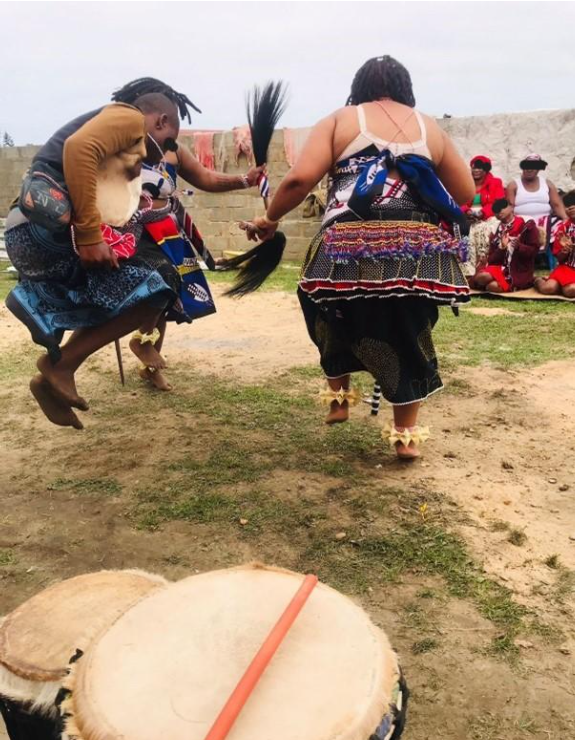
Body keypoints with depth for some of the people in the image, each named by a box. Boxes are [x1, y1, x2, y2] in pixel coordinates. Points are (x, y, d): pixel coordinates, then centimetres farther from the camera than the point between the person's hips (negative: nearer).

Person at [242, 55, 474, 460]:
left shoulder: (340, 121, 11)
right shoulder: (431, 127, 19)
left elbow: (300, 179, -3)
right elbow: (466, 191, 18)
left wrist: (270, 219, 12)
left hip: (353, 245, -2)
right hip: (418, 248, 2)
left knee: (337, 317, 25)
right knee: (408, 333, 12)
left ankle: (339, 394, 30)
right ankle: (407, 434, 19)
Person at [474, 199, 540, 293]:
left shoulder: (526, 226, 0)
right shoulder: (496, 233, 10)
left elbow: (534, 250, -2)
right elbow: (491, 259, 5)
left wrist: (518, 246, -21)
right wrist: (502, 248, -13)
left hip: (520, 271, -4)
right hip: (501, 268, 4)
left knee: (493, 286, -29)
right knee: (481, 277, -29)